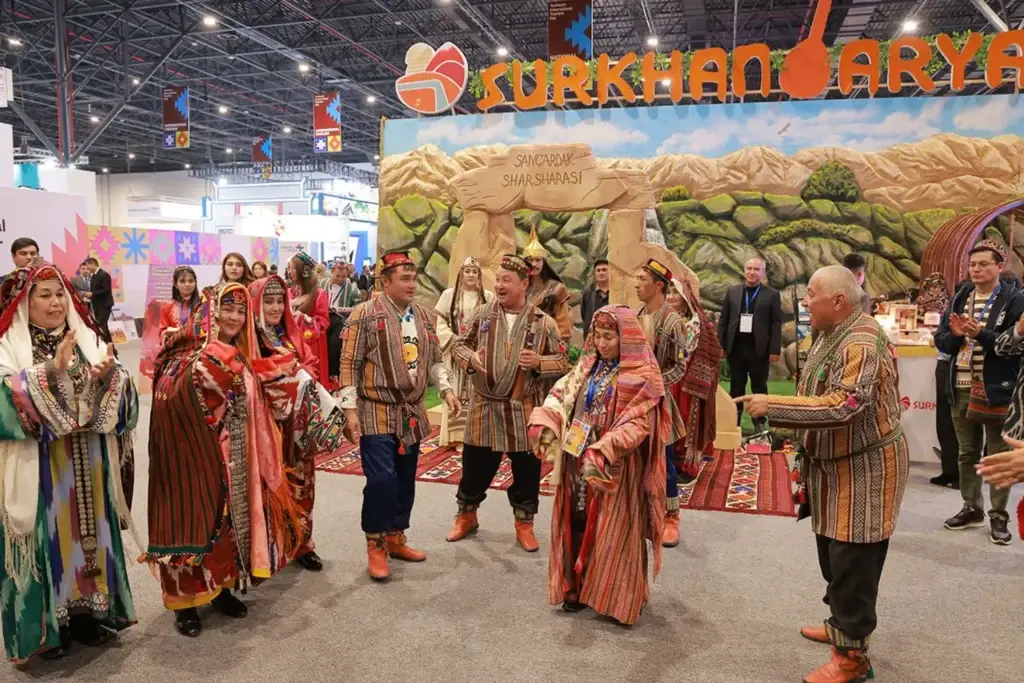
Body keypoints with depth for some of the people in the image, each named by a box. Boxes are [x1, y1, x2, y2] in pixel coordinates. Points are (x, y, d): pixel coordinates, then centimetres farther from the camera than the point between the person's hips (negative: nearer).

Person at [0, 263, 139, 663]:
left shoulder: (87, 339, 6)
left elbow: (121, 401, 0)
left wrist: (110, 375, -20)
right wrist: (51, 370, -30)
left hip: (87, 466, 4)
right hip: (39, 469, -4)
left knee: (88, 533, 12)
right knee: (46, 538, 4)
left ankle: (89, 612, 26)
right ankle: (44, 625, 19)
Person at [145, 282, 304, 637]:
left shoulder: (243, 359, 10)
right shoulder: (186, 354, -9)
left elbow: (261, 408, 12)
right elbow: (171, 398, -25)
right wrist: (205, 368, -33)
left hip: (234, 458, 6)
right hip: (194, 455, -6)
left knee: (232, 514, 13)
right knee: (194, 517, 0)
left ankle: (221, 586, 29)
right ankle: (185, 598, 14)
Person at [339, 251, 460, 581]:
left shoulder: (423, 316, 10)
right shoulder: (364, 314, -9)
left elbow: (433, 358, 18)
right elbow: (349, 364, -10)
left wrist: (446, 389, 4)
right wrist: (350, 408, -14)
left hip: (412, 413, 6)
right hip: (377, 413, -6)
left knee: (405, 479, 12)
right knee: (381, 479, -10)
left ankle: (396, 538, 27)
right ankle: (375, 546, 6)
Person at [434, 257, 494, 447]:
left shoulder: (488, 297, 5)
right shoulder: (449, 295, 3)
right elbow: (441, 325, 1)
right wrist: (455, 343, -11)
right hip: (456, 351, -1)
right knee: (456, 392, 0)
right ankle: (458, 435, 6)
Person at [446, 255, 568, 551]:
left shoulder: (543, 322, -3)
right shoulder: (481, 314, 2)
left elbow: (563, 361, 0)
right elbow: (459, 343, 9)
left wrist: (539, 363, -19)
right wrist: (470, 357, -12)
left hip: (524, 409, -1)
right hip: (485, 406, 1)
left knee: (526, 470, 8)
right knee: (475, 465, 12)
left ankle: (524, 524, 26)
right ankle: (466, 515, 33)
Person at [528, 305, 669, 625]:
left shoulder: (642, 377, -12)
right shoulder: (588, 365, 9)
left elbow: (635, 425, -19)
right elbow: (560, 395, 4)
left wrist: (601, 454, -30)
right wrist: (546, 425, -15)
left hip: (615, 467, -6)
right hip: (577, 459, 6)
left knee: (612, 532, 5)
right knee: (578, 525, 14)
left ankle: (617, 599, 20)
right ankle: (579, 586, 31)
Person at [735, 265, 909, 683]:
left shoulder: (863, 343, -25)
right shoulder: (830, 334, 7)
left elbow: (842, 406, -34)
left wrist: (772, 406, -31)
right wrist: (787, 425, 9)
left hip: (865, 467, -10)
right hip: (834, 464, 10)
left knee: (853, 563, 0)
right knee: (833, 557, 21)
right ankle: (841, 625, 38)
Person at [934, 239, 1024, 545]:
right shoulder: (959, 299, 9)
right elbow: (941, 342, 8)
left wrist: (980, 333, -24)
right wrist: (956, 335, -13)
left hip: (996, 389, -5)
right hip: (961, 388, 5)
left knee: (999, 455, 4)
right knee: (967, 453, 15)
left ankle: (999, 517, 15)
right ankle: (972, 509, 28)